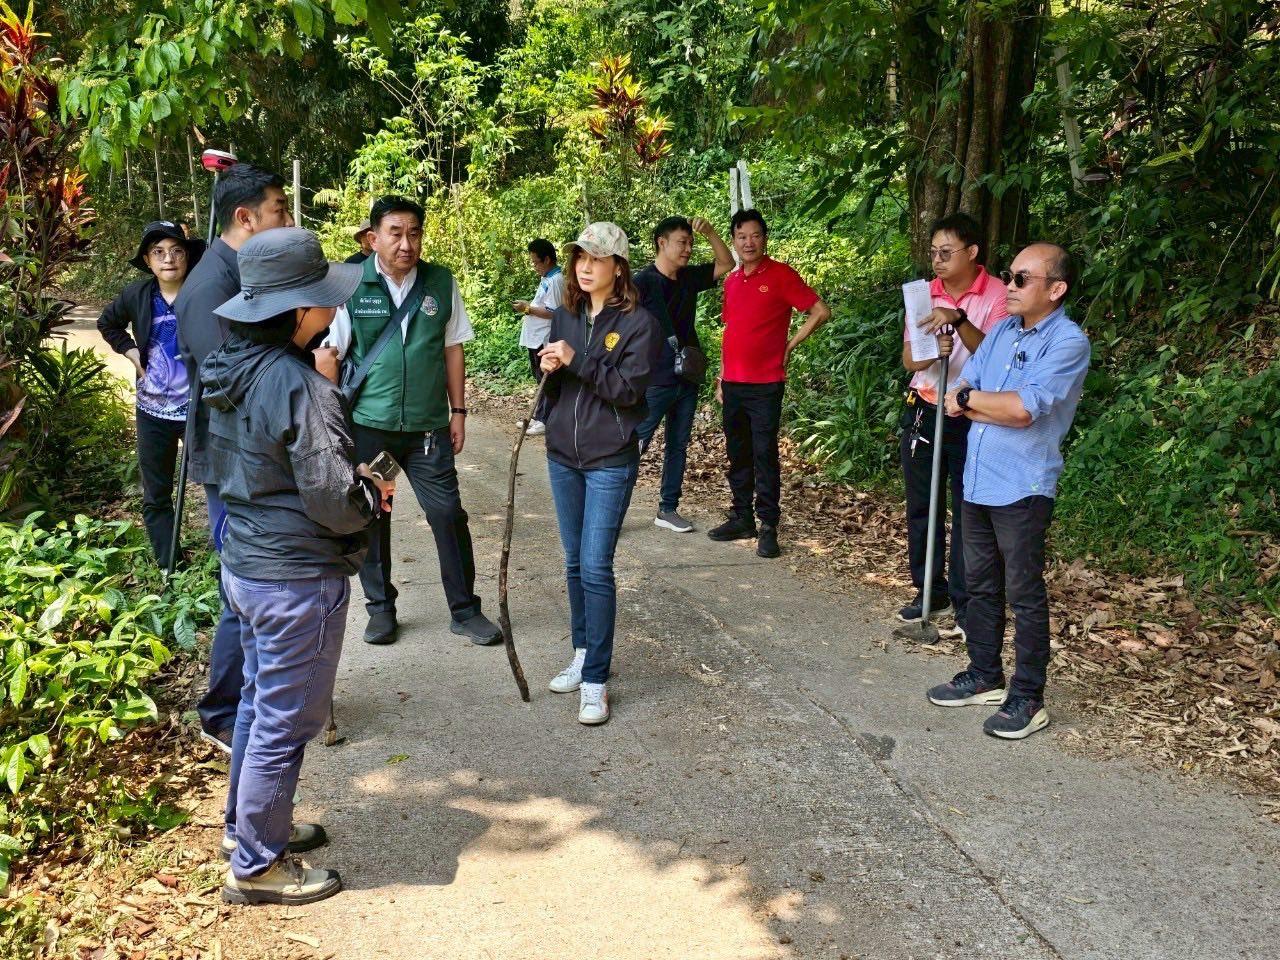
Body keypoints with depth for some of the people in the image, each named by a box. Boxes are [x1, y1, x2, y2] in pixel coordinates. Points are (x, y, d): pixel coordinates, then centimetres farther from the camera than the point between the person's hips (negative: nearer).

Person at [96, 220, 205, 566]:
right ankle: (168, 569, 25)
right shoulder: (136, 295, -2)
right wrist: (132, 354, 4)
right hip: (153, 411, 4)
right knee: (156, 496, 12)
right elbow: (108, 324, 18)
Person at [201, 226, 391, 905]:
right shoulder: (299, 387, -25)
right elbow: (334, 504, -25)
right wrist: (374, 494, -2)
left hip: (243, 564, 9)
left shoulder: (230, 368, 2)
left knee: (260, 701, 24)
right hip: (297, 580, -9)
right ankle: (255, 866, 20)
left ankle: (248, 824, 40)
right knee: (285, 721, 6)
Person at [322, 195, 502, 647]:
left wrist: (458, 412, 7)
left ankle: (465, 609, 14)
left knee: (448, 513, 1)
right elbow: (329, 354, -3)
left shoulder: (441, 283, 1)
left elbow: (452, 349, 8)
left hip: (428, 424, 1)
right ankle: (380, 607, 27)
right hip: (367, 424, -1)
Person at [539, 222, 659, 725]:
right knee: (575, 563, 14)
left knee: (596, 567, -8)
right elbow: (553, 379, 13)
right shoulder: (566, 315, 8)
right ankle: (582, 654, 28)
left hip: (610, 461, -6)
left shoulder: (639, 323, -9)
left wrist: (576, 362, -23)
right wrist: (550, 369, -9)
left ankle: (595, 681, -1)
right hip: (563, 456, 6)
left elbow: (628, 388, -17)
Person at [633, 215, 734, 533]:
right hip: (654, 382, -7)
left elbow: (726, 264, 14)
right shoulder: (642, 282, -13)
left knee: (678, 445, 12)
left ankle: (668, 510, 22)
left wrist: (709, 232, -1)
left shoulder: (689, 277, 7)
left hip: (687, 380, 7)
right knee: (635, 444, -4)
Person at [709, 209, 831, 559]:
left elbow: (821, 311, -7)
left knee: (765, 456, -4)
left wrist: (790, 345, -5)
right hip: (733, 383, 6)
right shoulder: (732, 281, 13)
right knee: (738, 455, 12)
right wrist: (721, 377, 16)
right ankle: (741, 518, 21)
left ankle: (768, 526, 2)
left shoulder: (781, 275, -6)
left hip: (765, 385, -6)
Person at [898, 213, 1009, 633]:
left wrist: (958, 320, -34)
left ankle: (966, 603, 13)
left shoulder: (997, 296, -9)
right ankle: (930, 591, 25)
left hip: (971, 418, -4)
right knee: (921, 507, 11)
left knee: (967, 512, 2)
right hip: (923, 412, 4)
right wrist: (933, 352, -22)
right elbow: (909, 359, 0)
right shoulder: (924, 293, 3)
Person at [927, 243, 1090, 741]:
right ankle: (984, 676, 31)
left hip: (1022, 489, -7)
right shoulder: (1002, 331, 9)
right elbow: (957, 401, 5)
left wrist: (970, 397, -8)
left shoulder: (1068, 342, -12)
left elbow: (1024, 408, -23)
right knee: (981, 586, 17)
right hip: (977, 481, 7)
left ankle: (1027, 698, 13)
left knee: (1025, 596, 2)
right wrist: (1003, 408, -12)